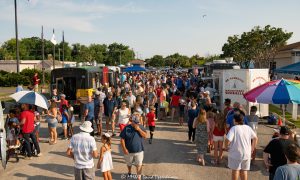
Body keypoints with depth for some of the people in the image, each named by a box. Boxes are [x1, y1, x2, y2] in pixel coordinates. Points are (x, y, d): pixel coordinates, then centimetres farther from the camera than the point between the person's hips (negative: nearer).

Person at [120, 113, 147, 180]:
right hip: (129, 151, 0)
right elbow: (122, 139, -9)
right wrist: (124, 148, -16)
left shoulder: (141, 127, -4)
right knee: (129, 164, 22)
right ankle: (129, 172, 50)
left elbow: (145, 135, -11)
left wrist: (139, 129, -23)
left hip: (139, 150, 0)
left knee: (139, 165, 4)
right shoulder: (127, 128, -11)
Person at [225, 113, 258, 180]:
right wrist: (252, 149, 17)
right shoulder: (248, 128, 2)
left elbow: (228, 140, -24)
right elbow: (255, 138, 10)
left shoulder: (234, 128, -16)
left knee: (235, 170, 9)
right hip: (247, 153, 5)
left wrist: (226, 146, -4)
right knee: (244, 170, 16)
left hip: (236, 153, -5)